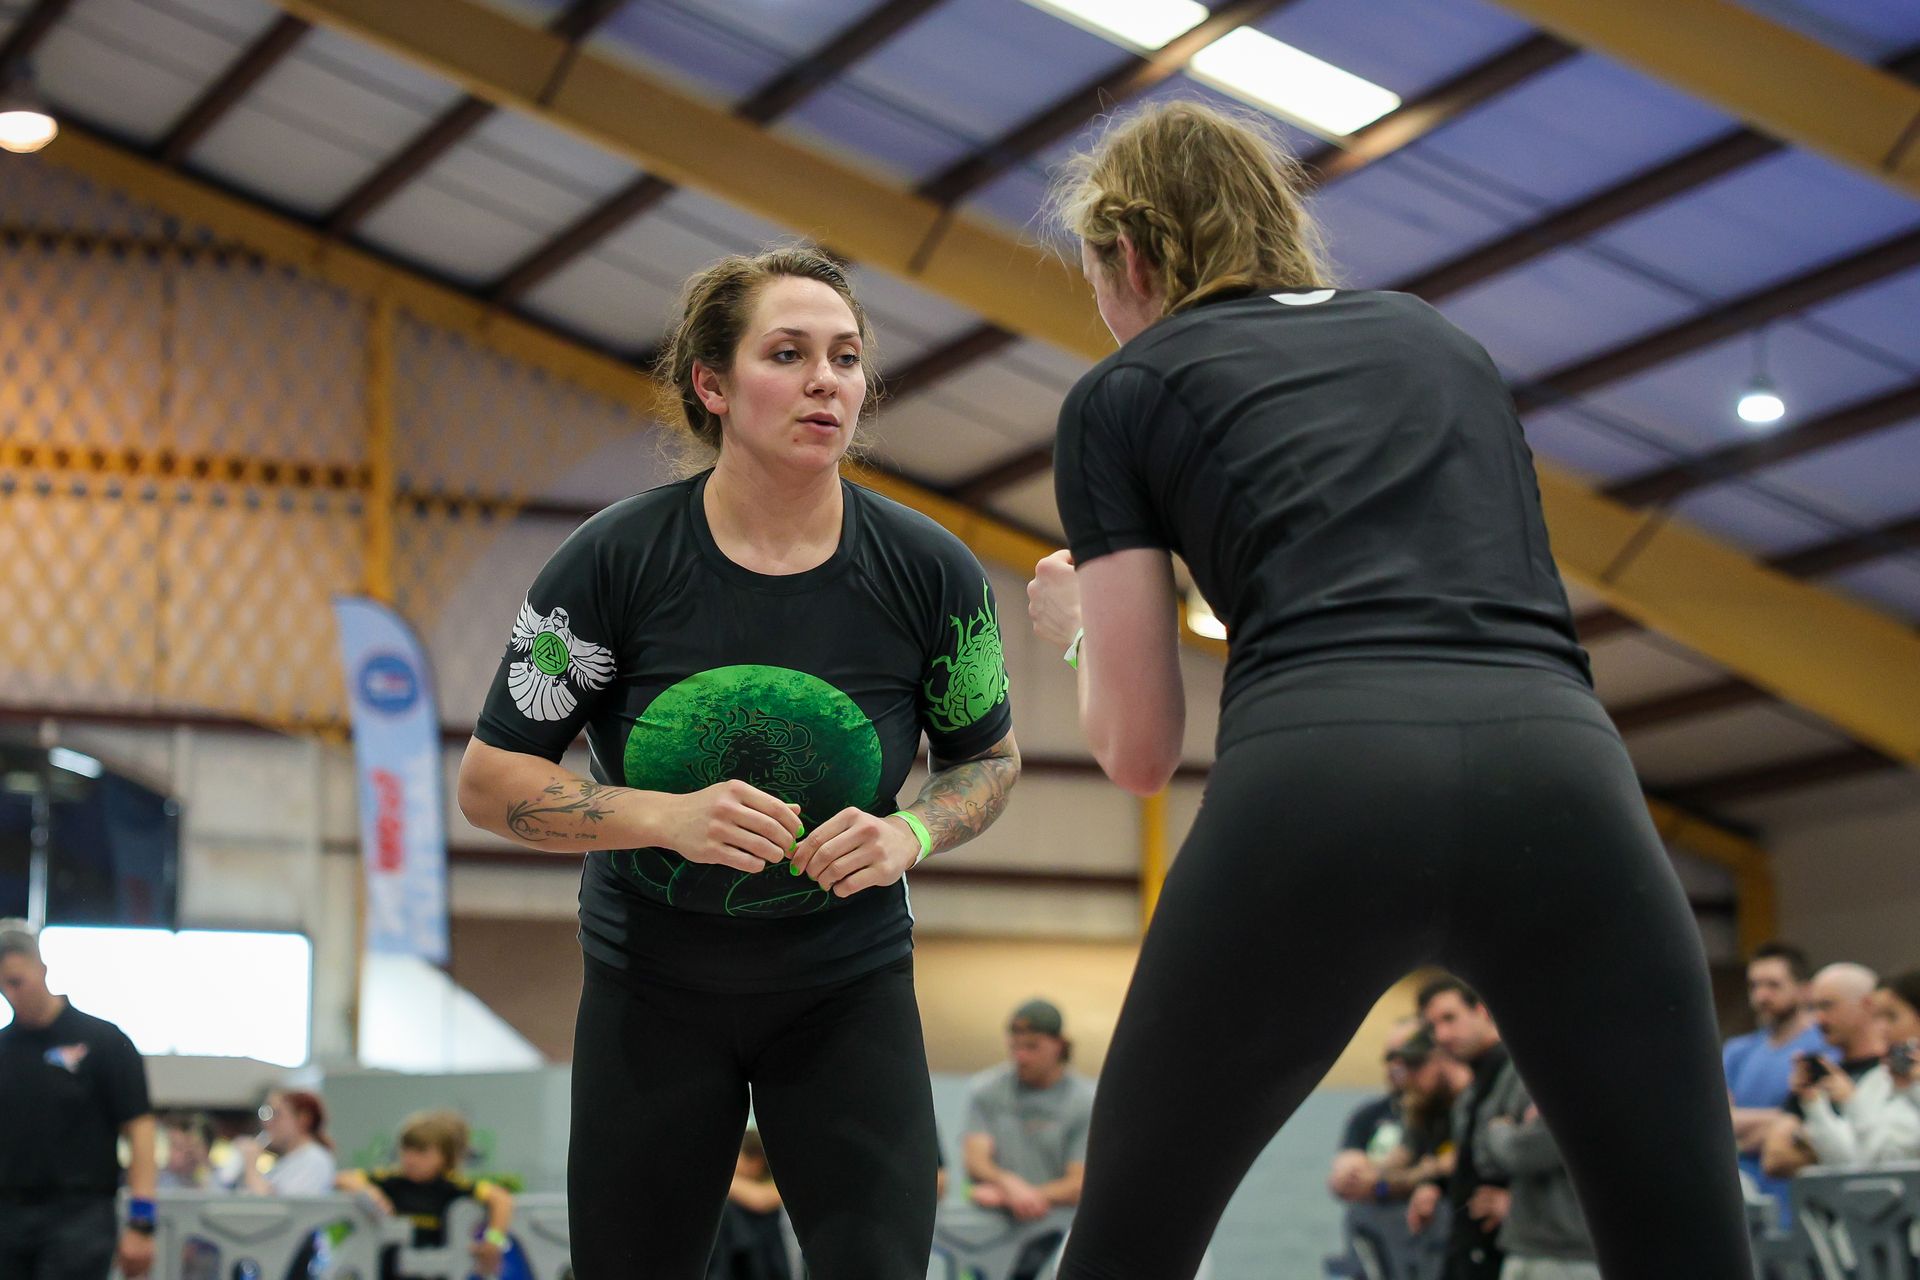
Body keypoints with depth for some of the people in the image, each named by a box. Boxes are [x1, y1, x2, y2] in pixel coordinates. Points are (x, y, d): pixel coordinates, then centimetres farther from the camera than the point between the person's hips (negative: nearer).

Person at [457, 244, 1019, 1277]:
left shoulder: (932, 571, -11)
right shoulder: (615, 560, -15)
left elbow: (987, 757, 5)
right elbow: (490, 781, -10)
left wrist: (909, 834, -17)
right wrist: (665, 816, -26)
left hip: (849, 987, 1)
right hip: (651, 986, 0)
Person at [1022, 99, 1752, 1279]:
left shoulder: (1122, 394, 19)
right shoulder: (1439, 336, 31)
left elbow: (1140, 748, 16)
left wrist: (1079, 625, 37)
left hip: (1317, 789, -2)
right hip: (1559, 772, 3)